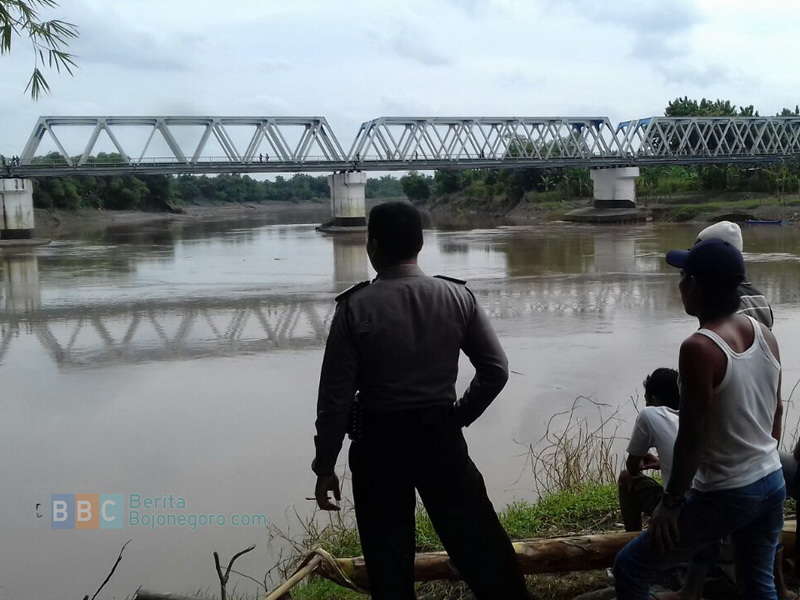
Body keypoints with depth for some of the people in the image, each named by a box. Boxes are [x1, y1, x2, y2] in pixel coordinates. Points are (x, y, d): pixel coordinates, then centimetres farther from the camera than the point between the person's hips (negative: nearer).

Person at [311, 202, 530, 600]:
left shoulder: (355, 307, -11)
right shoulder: (458, 297, -3)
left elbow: (335, 396, -10)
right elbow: (496, 370, -1)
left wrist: (324, 467, -1)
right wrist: (460, 417, 12)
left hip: (379, 443, -2)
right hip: (441, 436, 2)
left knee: (389, 560, 12)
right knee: (480, 541, 12)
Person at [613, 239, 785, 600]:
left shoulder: (699, 348, -23)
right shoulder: (765, 335, 0)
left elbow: (692, 436, -21)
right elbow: (776, 410, 11)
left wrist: (671, 502, -11)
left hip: (725, 496, -8)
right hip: (772, 483, 8)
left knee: (630, 570, 6)